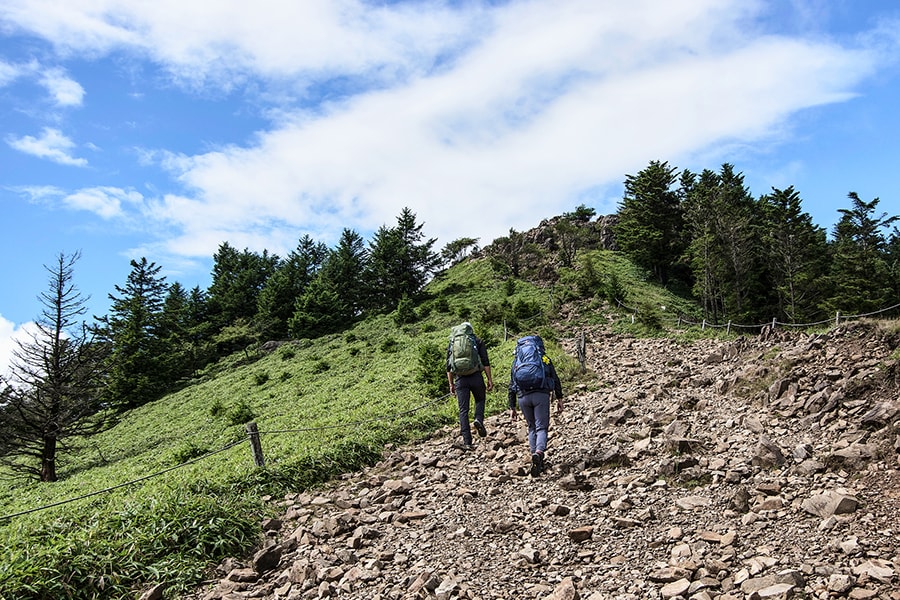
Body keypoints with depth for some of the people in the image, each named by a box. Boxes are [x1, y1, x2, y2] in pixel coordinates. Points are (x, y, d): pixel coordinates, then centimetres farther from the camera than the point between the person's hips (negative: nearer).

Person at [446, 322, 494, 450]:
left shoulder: (452, 344, 15)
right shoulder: (478, 342, 9)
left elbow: (449, 367, 13)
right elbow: (486, 362, 0)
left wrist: (451, 384, 18)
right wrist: (490, 379, 4)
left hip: (460, 379, 1)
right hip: (476, 377, -1)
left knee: (463, 410, 4)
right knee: (480, 400, 25)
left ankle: (467, 442, 0)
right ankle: (479, 420, -4)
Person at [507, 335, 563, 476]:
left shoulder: (516, 361, 21)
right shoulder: (544, 358, 17)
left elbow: (512, 386, 18)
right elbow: (555, 380, 8)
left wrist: (512, 408, 20)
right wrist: (559, 398, 12)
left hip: (523, 397, 2)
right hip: (541, 395, -2)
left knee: (532, 427, 19)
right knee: (541, 428, -2)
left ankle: (536, 458, 14)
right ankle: (539, 453, -28)